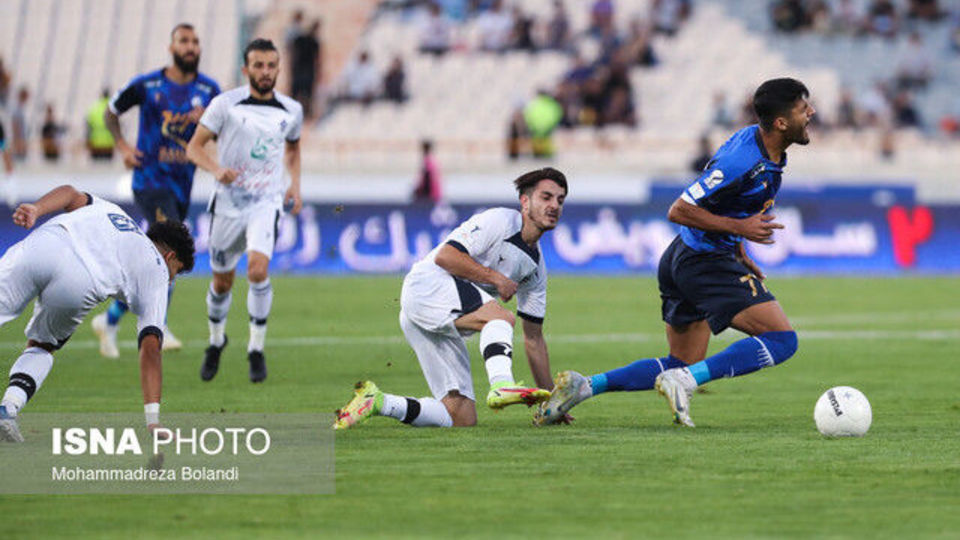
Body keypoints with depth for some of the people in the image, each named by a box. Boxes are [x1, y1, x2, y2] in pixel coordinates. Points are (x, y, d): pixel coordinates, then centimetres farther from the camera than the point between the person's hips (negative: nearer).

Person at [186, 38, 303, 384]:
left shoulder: (291, 110, 4)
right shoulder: (226, 104, -5)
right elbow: (194, 147, -3)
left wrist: (295, 184, 11)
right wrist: (217, 169, -22)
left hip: (267, 202, 0)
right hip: (229, 201, 0)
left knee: (258, 268, -23)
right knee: (222, 281, 10)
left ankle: (257, 349, -10)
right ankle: (216, 341, 38)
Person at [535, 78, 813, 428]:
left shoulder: (759, 143, 6)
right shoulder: (743, 163, -24)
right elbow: (679, 211, -21)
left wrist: (739, 253, 20)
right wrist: (739, 227, -21)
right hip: (705, 264, -10)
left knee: (682, 368, 13)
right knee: (781, 340, -15)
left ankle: (583, 386, 9)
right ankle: (684, 383, -18)